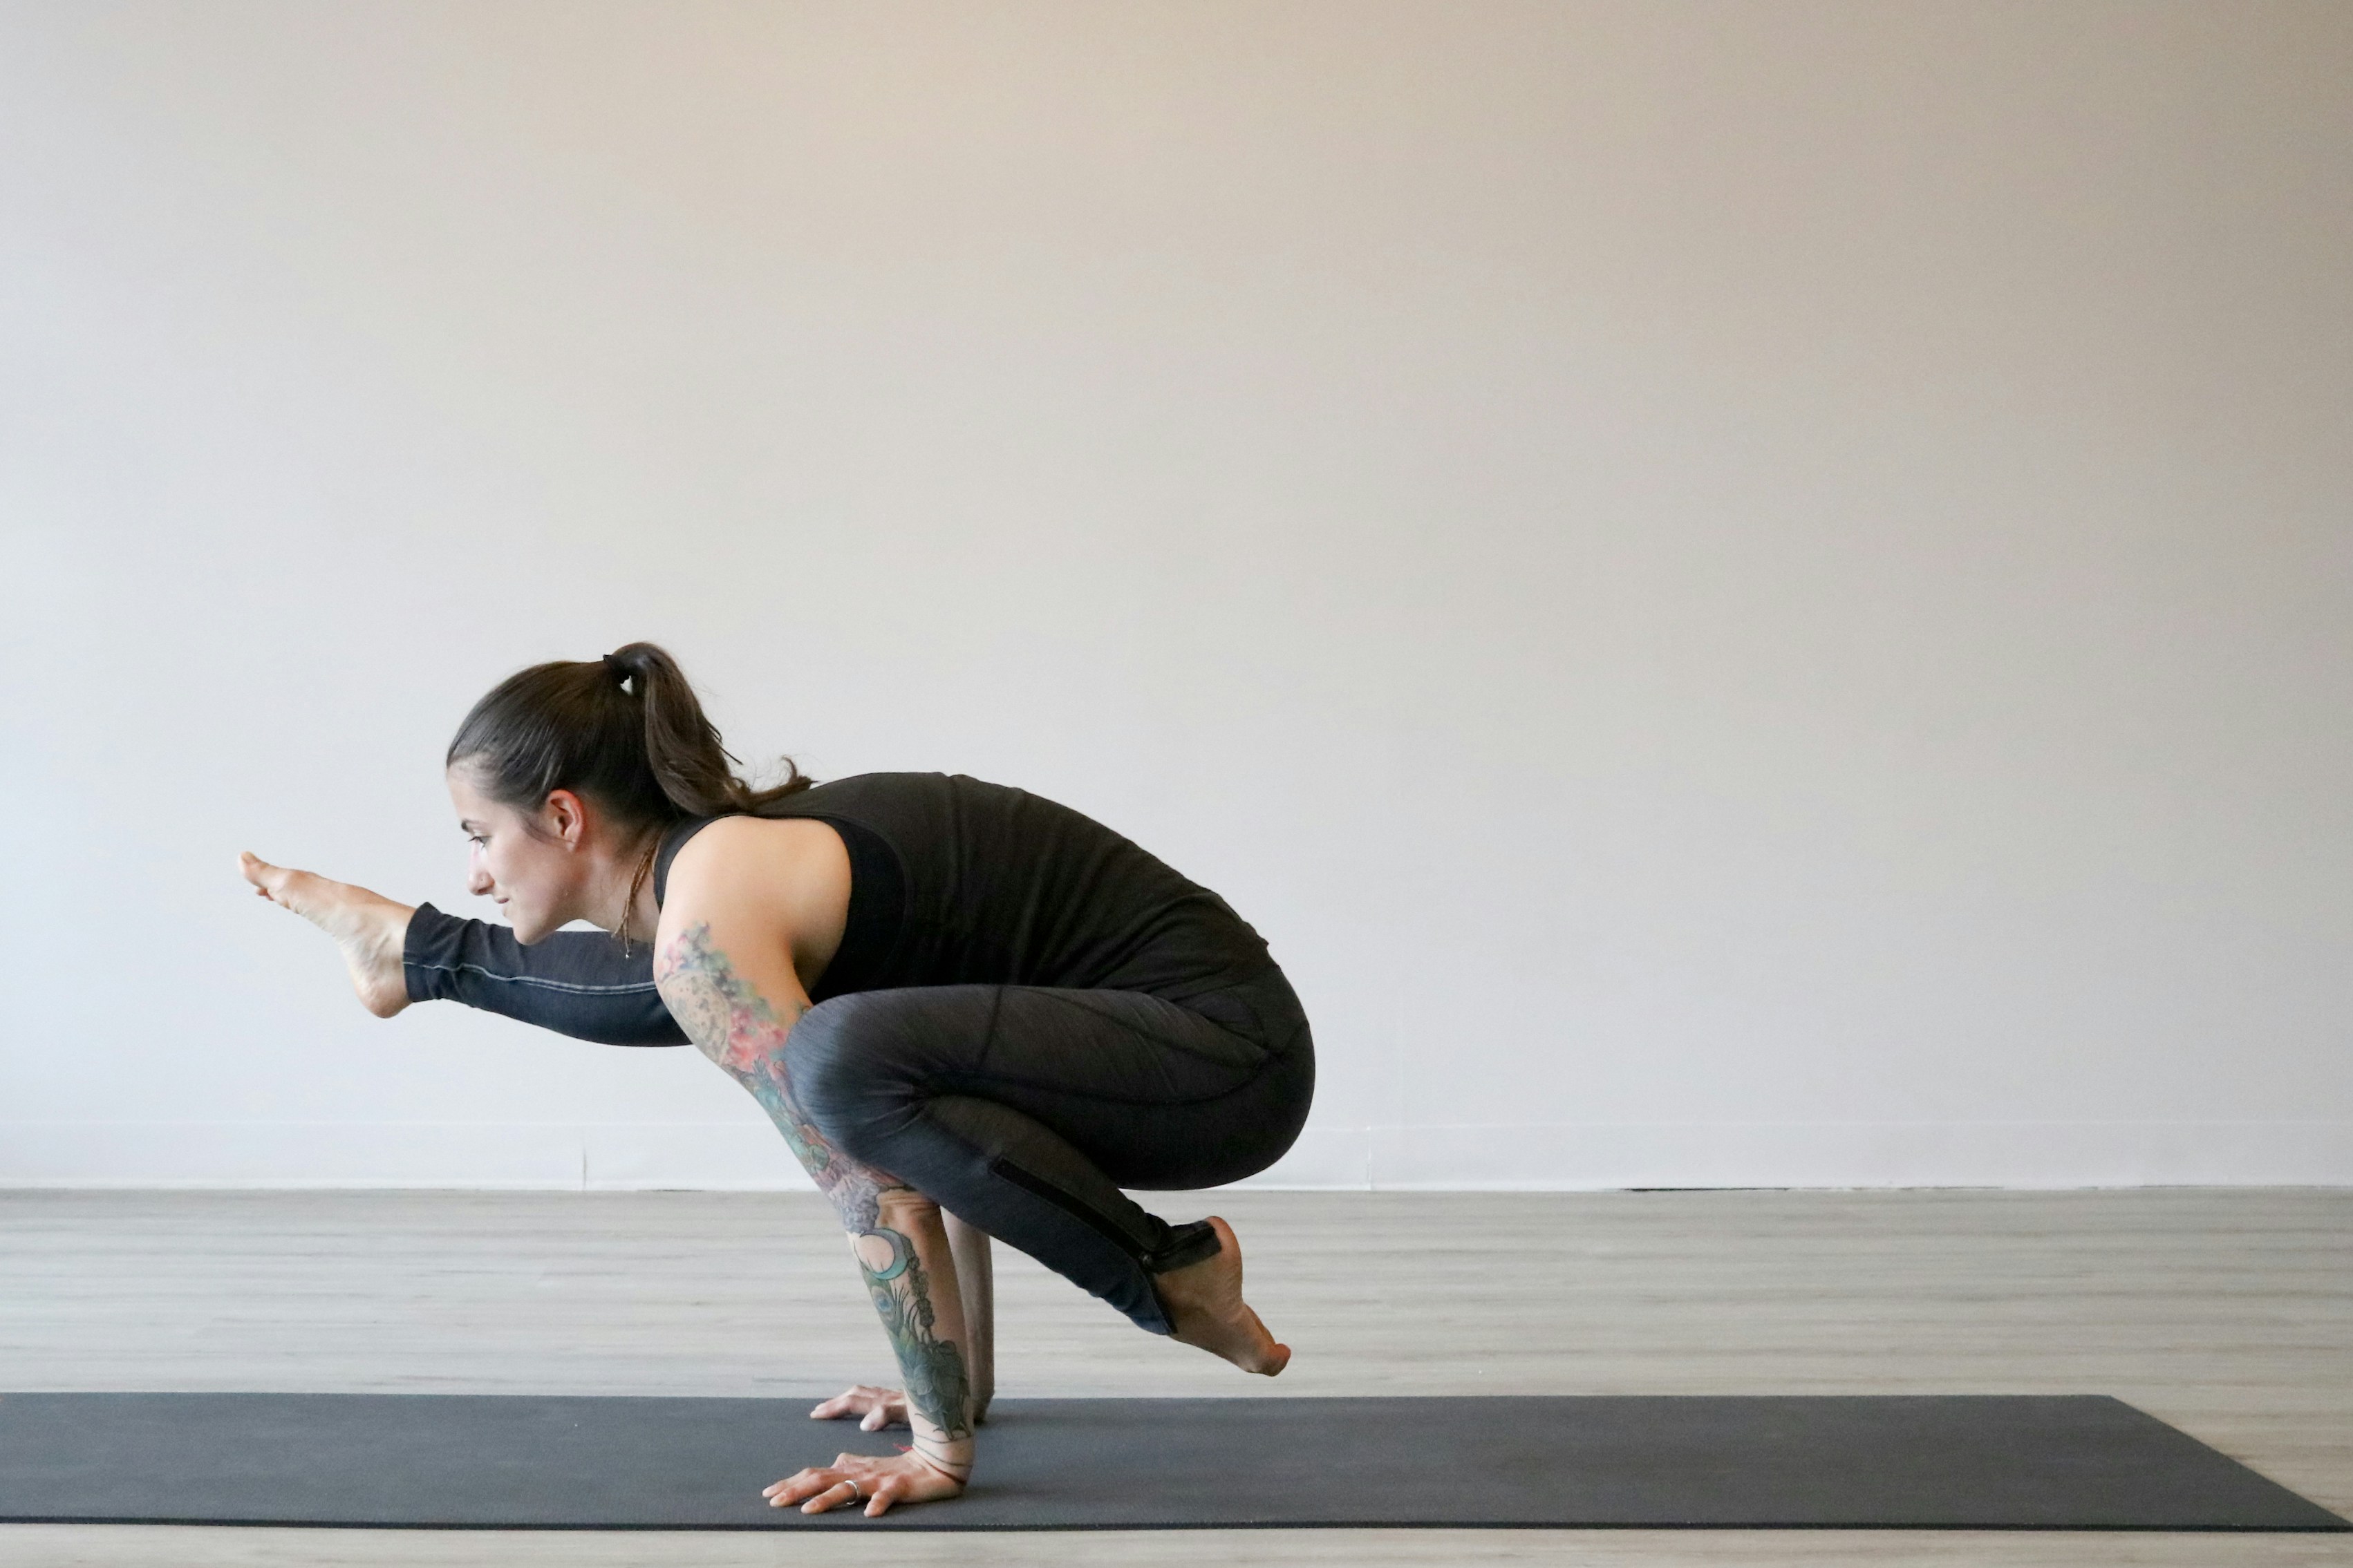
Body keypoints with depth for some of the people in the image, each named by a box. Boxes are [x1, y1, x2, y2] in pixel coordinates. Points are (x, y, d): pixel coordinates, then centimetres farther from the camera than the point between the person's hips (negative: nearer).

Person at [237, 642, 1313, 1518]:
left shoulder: (706, 911, -18)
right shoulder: (738, 850, 10)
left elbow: (878, 1193, -22)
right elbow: (943, 1134, 15)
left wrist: (941, 1450, -14)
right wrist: (961, 1384, 18)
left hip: (1223, 1054, -9)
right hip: (1186, 1019, 9)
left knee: (844, 1055, -34)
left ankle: (1172, 1276, -13)